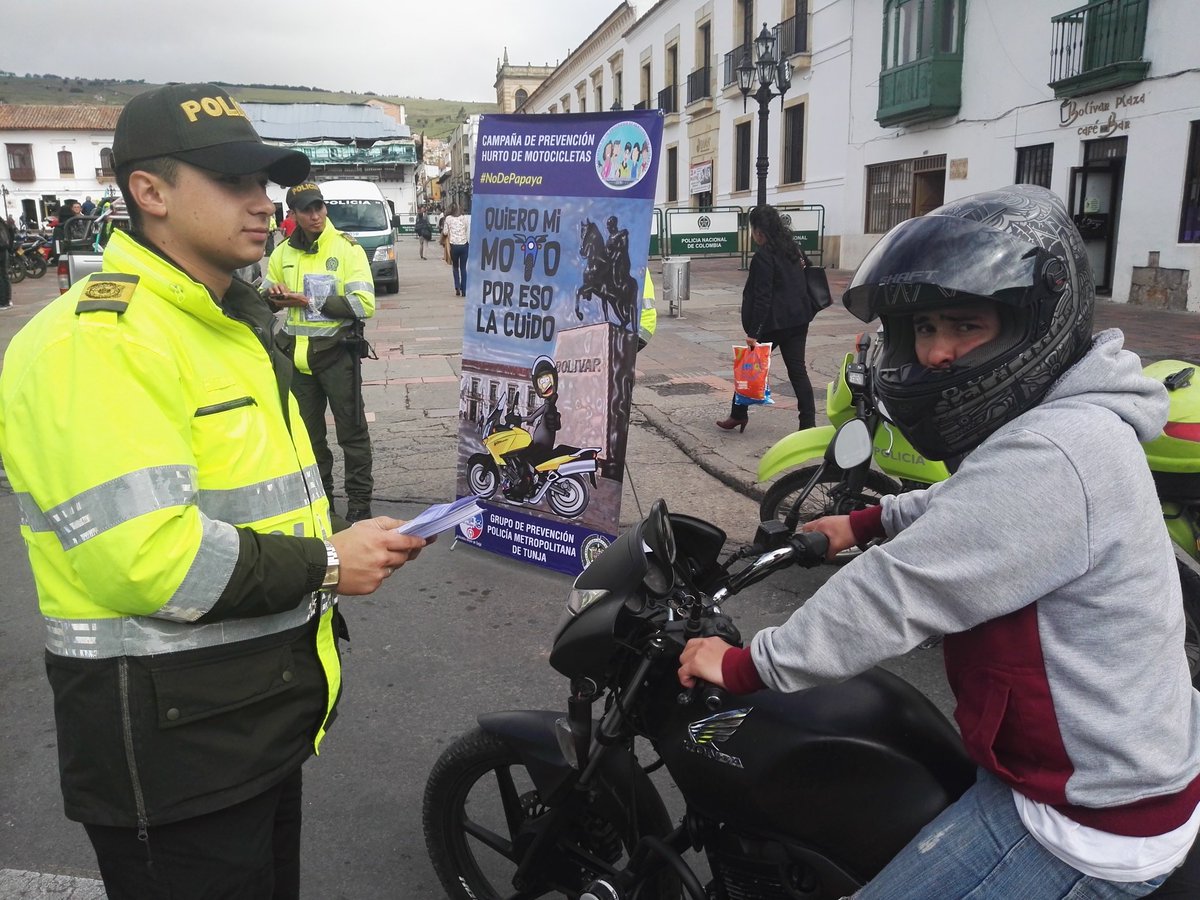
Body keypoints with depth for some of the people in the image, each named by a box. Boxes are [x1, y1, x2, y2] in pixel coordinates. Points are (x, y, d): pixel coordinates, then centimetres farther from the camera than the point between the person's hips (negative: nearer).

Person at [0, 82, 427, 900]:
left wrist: (344, 546, 8)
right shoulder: (96, 339, -19)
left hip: (263, 712, 10)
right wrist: (323, 565, -19)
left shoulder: (231, 325, 14)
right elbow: (141, 556, -29)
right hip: (171, 737, -9)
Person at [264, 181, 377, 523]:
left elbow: (364, 305, -18)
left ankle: (359, 501, 11)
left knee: (351, 430, 2)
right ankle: (318, 494, 30)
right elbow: (265, 298, 18)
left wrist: (311, 303, -19)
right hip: (296, 351, 5)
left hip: (336, 350, -5)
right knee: (307, 430, 15)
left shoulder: (347, 248, -8)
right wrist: (274, 296, -7)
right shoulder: (282, 253, 7)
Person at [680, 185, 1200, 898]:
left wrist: (746, 665, -18)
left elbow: (898, 593, -29)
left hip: (1089, 825, -10)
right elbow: (970, 504, 24)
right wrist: (867, 522, 29)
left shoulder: (1050, 453, -30)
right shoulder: (1076, 419, 4)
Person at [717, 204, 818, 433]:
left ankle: (738, 415, 19)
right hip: (798, 320, 7)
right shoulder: (792, 251, 11)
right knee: (797, 370, 6)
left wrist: (753, 332, -18)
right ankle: (808, 423, 2)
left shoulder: (762, 257, -13)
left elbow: (762, 297, -18)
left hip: (773, 324, -7)